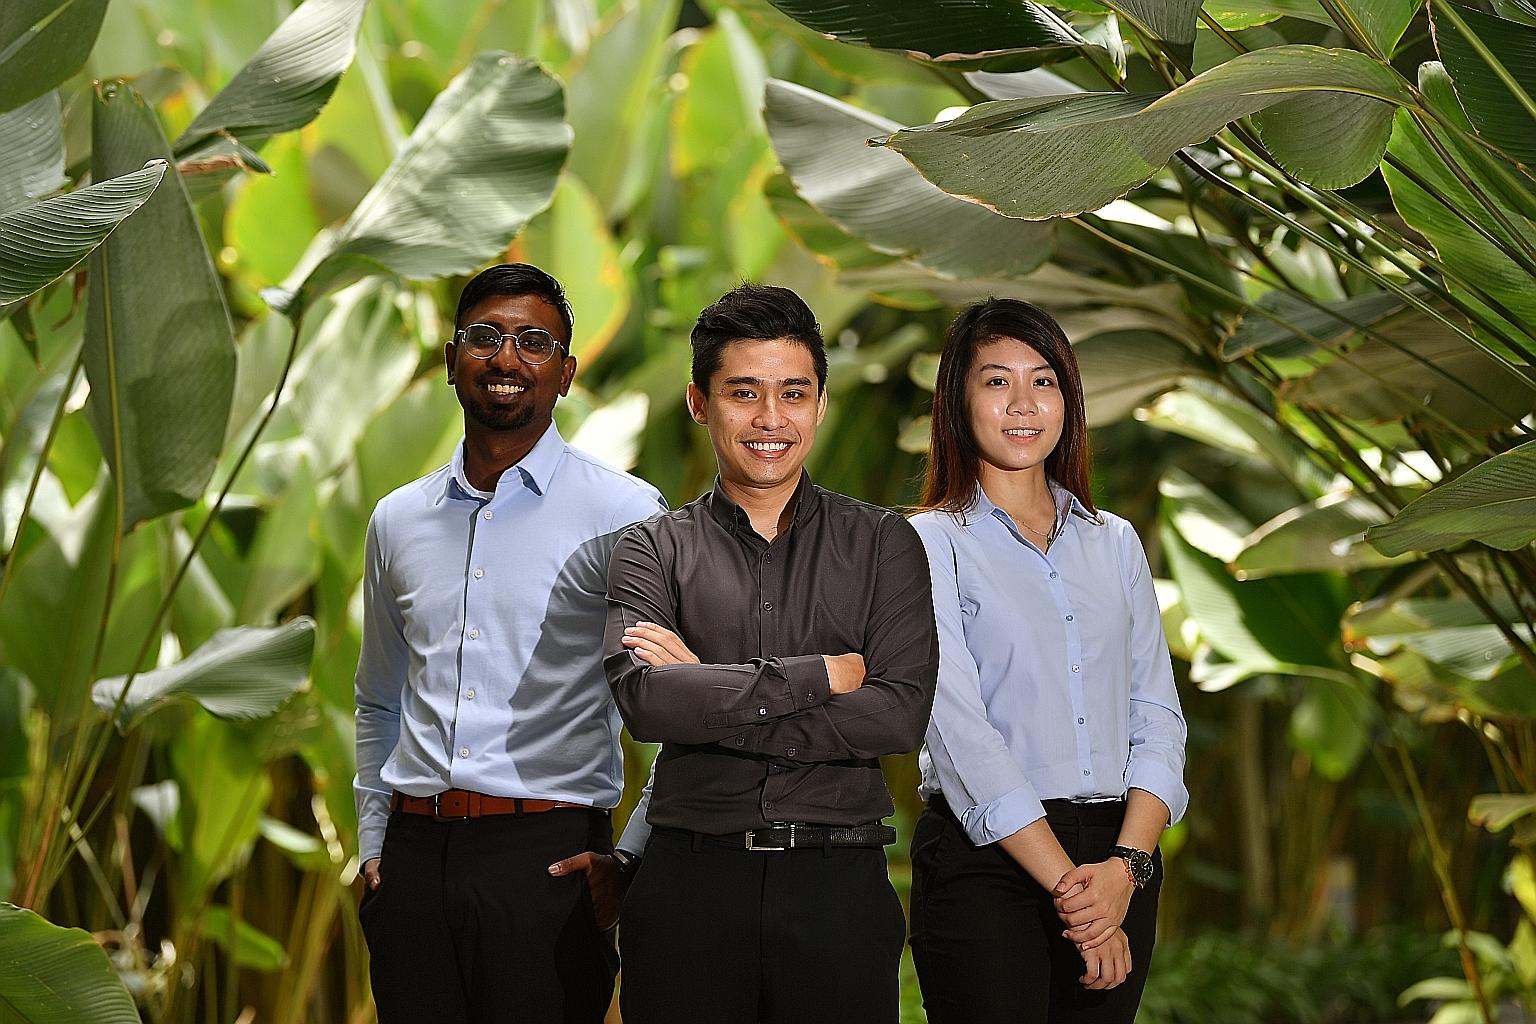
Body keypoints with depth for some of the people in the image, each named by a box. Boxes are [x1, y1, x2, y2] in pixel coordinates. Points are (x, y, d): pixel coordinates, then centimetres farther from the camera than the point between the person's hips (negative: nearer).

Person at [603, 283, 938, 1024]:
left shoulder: (883, 544, 9)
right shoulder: (654, 550, 7)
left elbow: (901, 715, -5)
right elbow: (644, 700, -11)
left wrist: (709, 698, -8)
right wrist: (821, 675, -9)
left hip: (838, 884, 0)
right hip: (690, 883, 0)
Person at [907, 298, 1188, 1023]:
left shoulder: (1113, 543, 15)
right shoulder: (932, 544, 0)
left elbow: (1157, 716, 8)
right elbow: (959, 731, -9)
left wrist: (1126, 865, -9)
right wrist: (1068, 885, -15)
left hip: (1116, 860, 4)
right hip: (986, 862, -4)